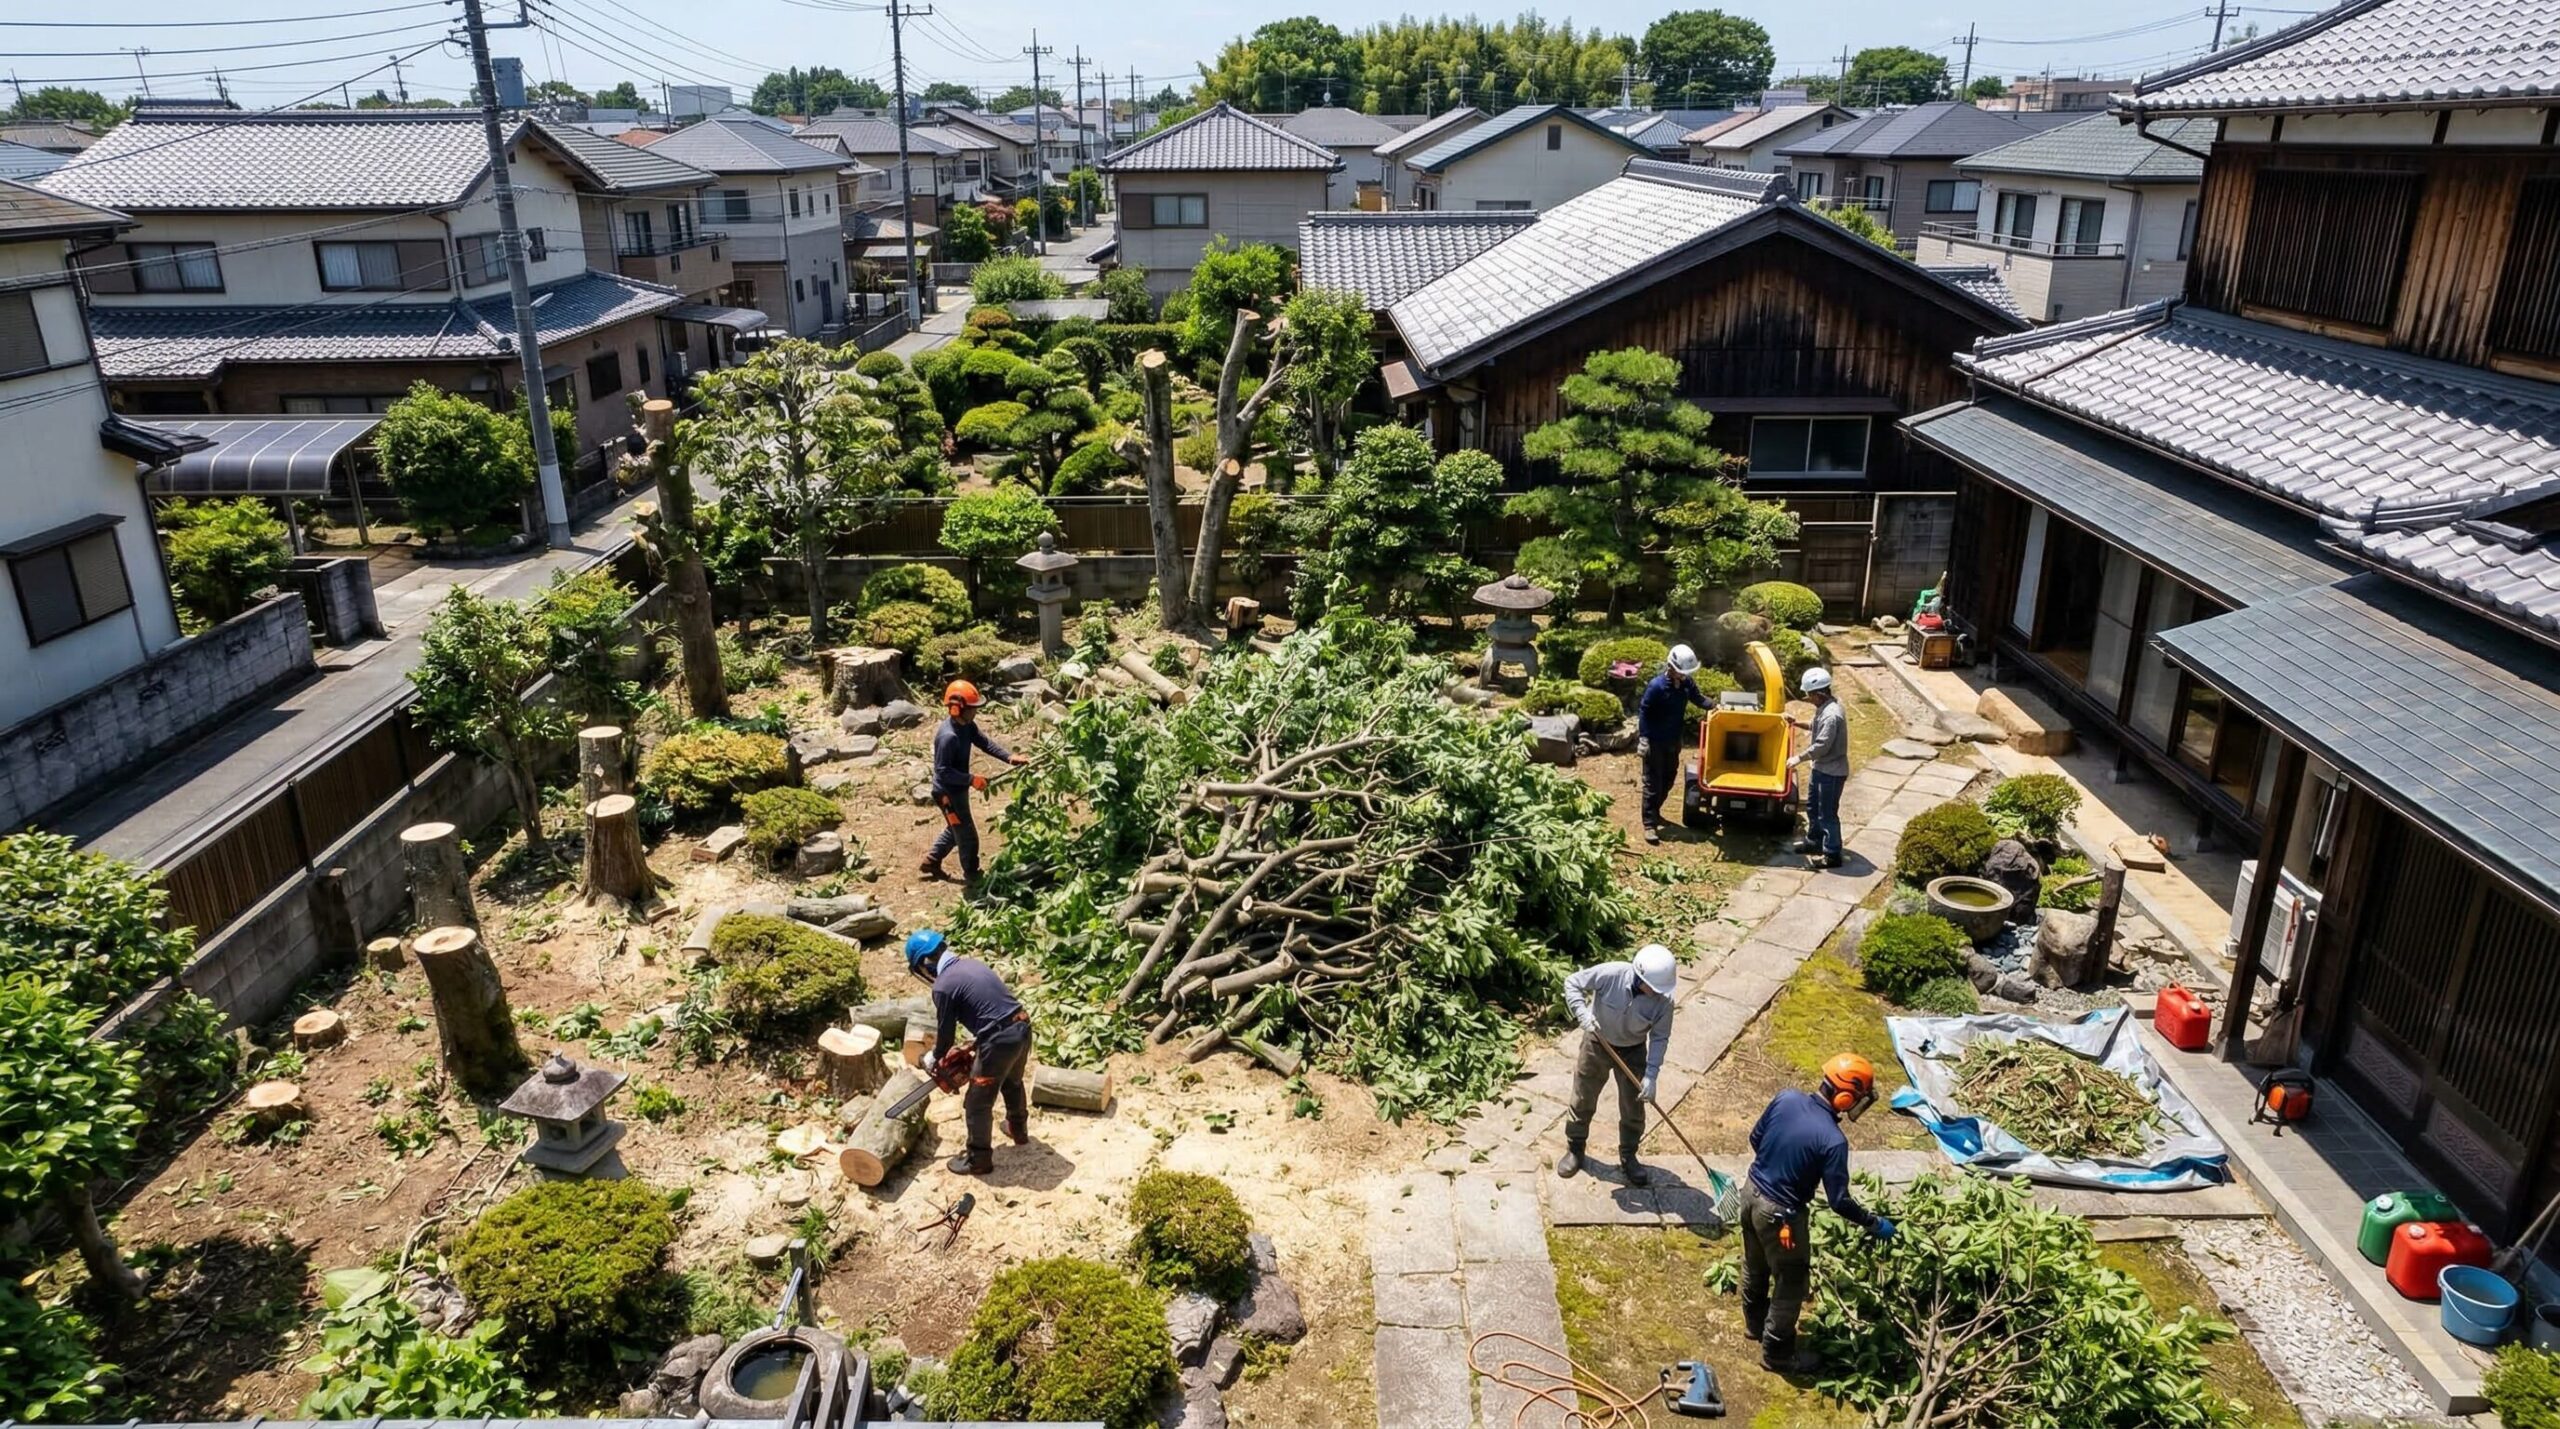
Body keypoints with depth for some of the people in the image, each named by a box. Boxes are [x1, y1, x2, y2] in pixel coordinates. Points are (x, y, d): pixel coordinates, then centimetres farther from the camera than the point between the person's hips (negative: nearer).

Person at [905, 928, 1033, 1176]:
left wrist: (935, 1058, 20)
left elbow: (945, 1030, 1)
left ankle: (979, 1159, 25)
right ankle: (1018, 1129, 55)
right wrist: (976, 1041, 30)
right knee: (1013, 1083, 34)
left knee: (978, 1103, 11)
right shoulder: (971, 964, 14)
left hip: (1000, 1041, -9)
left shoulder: (943, 986, -10)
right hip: (1022, 1028, 9)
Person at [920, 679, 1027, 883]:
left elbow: (985, 742, -1)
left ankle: (930, 863, 42)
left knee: (955, 830, 27)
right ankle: (972, 875, 27)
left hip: (957, 790, 10)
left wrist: (1010, 756, -14)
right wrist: (971, 779, -31)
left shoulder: (967, 725, -4)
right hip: (949, 793, -9)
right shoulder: (948, 736, -32)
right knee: (967, 835, 7)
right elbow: (942, 771, -30)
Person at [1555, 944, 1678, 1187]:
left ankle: (1628, 1158, 32)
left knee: (1633, 1109, 10)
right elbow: (1572, 983, -19)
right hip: (1597, 1044, -1)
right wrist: (1583, 1014, -33)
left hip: (1634, 1051, 1)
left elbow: (1660, 1038, -14)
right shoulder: (1610, 974, -32)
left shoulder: (1663, 1000, -25)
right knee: (1583, 1101, 13)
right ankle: (1574, 1149, 34)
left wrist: (1651, 1076, -20)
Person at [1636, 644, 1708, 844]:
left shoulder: (1687, 683, -4)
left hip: (1674, 740, 7)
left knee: (1669, 779, 19)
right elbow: (1643, 711, -17)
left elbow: (1697, 698, 12)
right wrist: (1643, 738, -20)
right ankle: (1650, 824, 0)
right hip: (1655, 741, -7)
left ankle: (1654, 811, 37)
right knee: (1653, 783, -3)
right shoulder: (1657, 686, -22)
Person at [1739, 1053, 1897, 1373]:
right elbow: (1839, 1201, -19)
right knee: (1791, 1284, 17)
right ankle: (1777, 1352, 33)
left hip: (1751, 1192, 7)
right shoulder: (1832, 1141, -28)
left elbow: (1755, 1137, 5)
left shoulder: (1786, 1098, -12)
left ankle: (1755, 1322, 52)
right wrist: (1875, 1223, -3)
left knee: (1755, 1266, 29)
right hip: (1780, 1214, -7)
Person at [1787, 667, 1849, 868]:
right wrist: (1799, 724, 14)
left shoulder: (1831, 715, -28)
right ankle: (1814, 841, 39)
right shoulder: (1824, 708, 3)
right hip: (1821, 768, 10)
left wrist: (1799, 758, -19)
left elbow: (1821, 746, -28)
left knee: (1827, 813, -1)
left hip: (1832, 771, -10)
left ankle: (1832, 855, 9)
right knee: (1812, 806, 22)